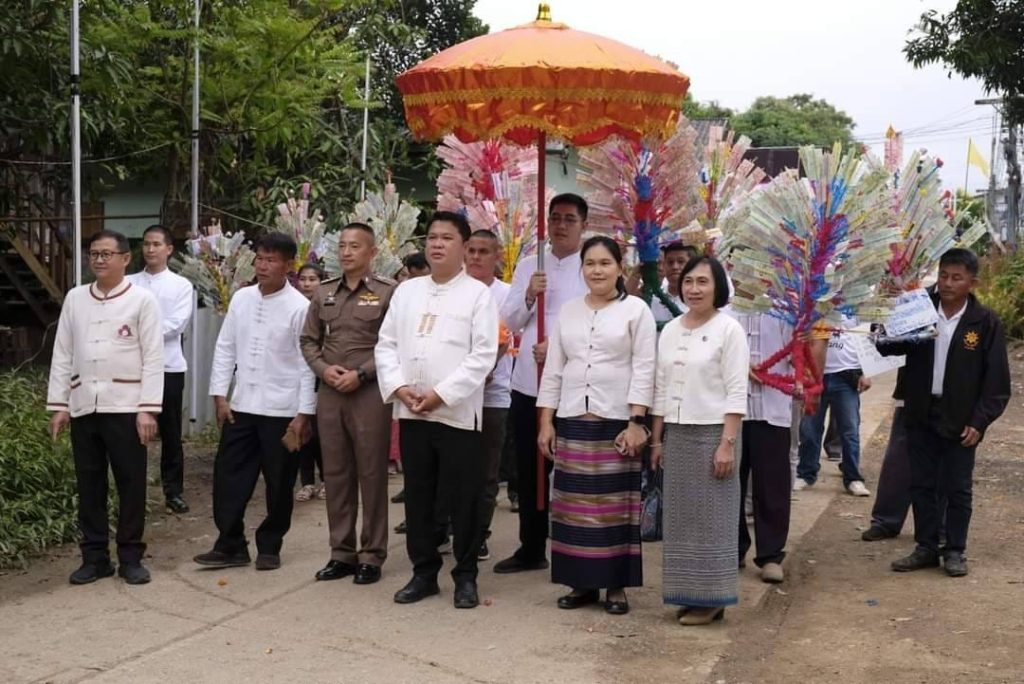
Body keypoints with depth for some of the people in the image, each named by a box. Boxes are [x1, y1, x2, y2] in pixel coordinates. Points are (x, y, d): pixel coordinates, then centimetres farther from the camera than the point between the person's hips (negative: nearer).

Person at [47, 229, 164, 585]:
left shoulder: (142, 300, -2)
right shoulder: (75, 299, 9)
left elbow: (153, 358, -6)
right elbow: (62, 354, 10)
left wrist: (148, 409, -11)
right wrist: (58, 405, 5)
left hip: (125, 406, -4)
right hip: (83, 406, 4)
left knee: (131, 483, 2)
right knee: (89, 484, 8)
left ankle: (131, 557, 13)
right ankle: (95, 557, 18)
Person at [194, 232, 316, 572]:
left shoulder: (299, 307, -10)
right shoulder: (241, 298, 5)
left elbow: (307, 363, -9)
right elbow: (225, 348, 9)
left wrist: (304, 413, -11)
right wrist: (220, 395, 3)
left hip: (282, 410, -4)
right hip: (241, 406, 4)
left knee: (278, 484, 7)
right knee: (228, 476, 6)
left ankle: (269, 547, 23)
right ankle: (230, 545, 18)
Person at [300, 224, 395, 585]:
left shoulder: (388, 292, -4)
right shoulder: (324, 292, 12)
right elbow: (308, 340, 15)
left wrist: (361, 374, -14)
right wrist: (323, 368, -3)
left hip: (370, 393, -5)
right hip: (329, 393, 5)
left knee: (371, 474, 0)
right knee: (336, 474, 10)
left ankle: (372, 555, 9)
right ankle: (341, 552, 19)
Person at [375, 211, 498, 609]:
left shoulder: (478, 293, -2)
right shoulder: (406, 291, 13)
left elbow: (483, 354, -10)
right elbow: (386, 344, 10)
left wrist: (441, 394, -15)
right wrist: (399, 387, -6)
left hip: (458, 413, -4)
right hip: (410, 413, 4)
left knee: (463, 499, 1)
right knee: (418, 497, 10)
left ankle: (466, 577, 13)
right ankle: (424, 572, 21)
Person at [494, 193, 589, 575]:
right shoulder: (528, 267, 11)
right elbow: (509, 322, 7)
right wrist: (529, 296, -10)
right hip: (527, 382, 5)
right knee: (528, 470, 12)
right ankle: (531, 549, 24)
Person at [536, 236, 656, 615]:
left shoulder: (636, 310, 0)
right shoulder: (568, 311, 11)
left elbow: (644, 369, -5)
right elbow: (553, 369, 10)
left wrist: (637, 422, -12)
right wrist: (546, 422, 5)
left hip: (616, 421, -4)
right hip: (572, 421, 4)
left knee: (615, 504, 1)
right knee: (574, 504, 5)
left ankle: (616, 585, 9)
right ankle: (582, 582, 14)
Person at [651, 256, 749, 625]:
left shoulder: (729, 330, -7)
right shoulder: (670, 330, 10)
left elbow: (736, 393, -11)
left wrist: (727, 443, -16)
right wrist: (657, 438, 11)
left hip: (712, 433, -6)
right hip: (676, 435, 6)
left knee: (711, 517, 0)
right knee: (681, 516, 8)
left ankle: (710, 598, 8)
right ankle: (689, 594, 17)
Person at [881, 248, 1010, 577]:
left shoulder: (986, 323, -6)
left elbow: (996, 379, -5)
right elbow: (890, 347, 4)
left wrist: (980, 422, -12)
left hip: (960, 421, -3)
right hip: (921, 415, 3)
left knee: (957, 488, 7)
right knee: (921, 485, 10)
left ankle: (955, 551, 19)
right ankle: (926, 548, 22)